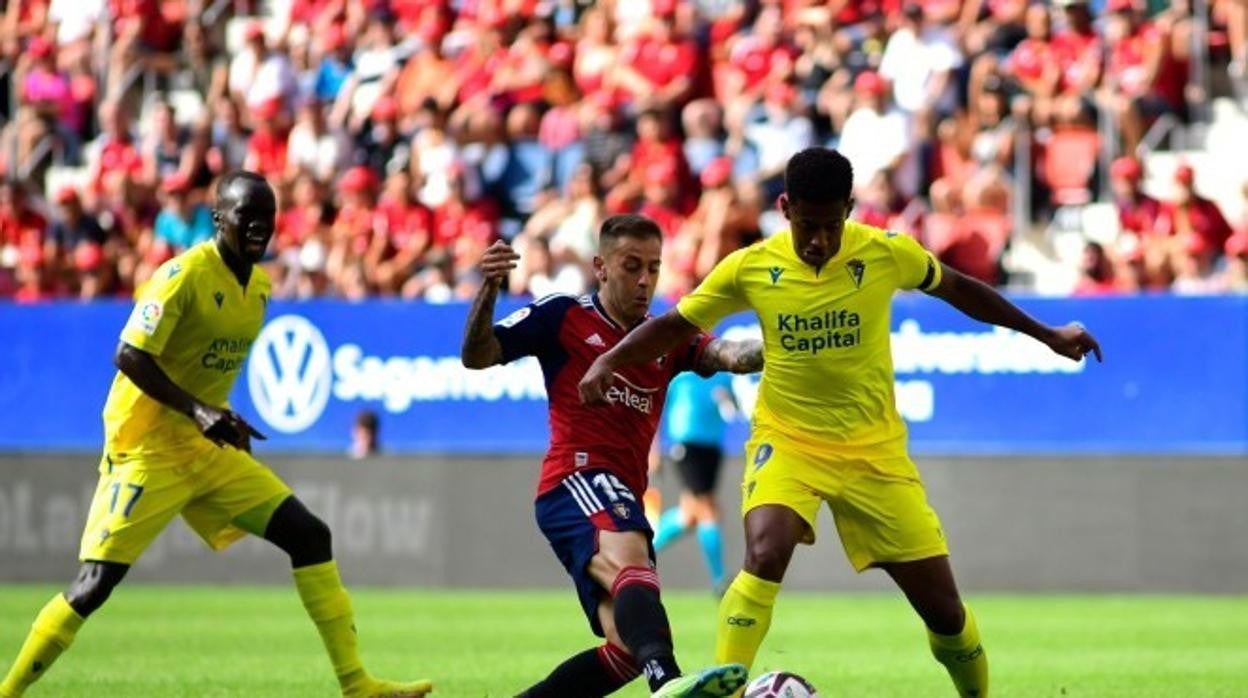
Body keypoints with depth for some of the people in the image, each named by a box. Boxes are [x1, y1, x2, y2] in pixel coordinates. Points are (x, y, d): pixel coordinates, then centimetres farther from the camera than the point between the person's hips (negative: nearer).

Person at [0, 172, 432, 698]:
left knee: (310, 536, 1)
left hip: (210, 449, 8)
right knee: (96, 582, -13)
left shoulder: (260, 285, 8)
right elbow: (129, 356, -24)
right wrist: (198, 410, -32)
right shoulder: (185, 274, -17)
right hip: (146, 448, -8)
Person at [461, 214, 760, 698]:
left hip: (621, 502, 7)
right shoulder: (563, 317, 6)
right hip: (577, 482, -7)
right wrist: (487, 293, -15)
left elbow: (728, 356, 1)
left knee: (627, 649, -5)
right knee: (631, 563, -37)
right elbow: (477, 357, 2)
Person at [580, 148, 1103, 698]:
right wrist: (607, 363, -11)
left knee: (943, 607, 2)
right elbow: (676, 326, 4)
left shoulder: (887, 254, -9)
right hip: (787, 441, -1)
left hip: (874, 448, 1)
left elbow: (958, 289, 9)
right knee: (764, 555, -32)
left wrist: (1046, 334, 15)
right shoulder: (749, 268, -9)